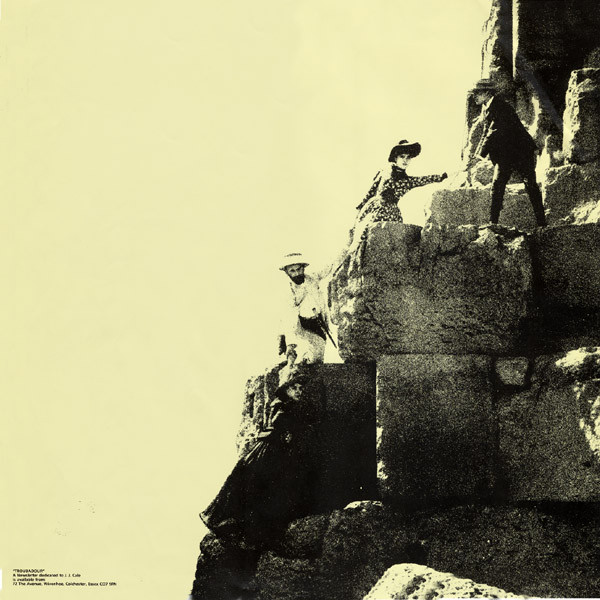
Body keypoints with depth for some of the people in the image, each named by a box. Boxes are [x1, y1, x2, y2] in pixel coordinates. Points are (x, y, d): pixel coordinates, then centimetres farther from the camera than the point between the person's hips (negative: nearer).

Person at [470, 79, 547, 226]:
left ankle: (542, 223, 4)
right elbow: (486, 132, 15)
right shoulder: (486, 109, 7)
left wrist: (480, 154, -26)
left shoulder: (501, 107, -21)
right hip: (504, 154, 8)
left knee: (531, 186, -3)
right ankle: (493, 222, 5)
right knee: (497, 186, 0)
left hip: (521, 151, -8)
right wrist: (476, 154, 5)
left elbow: (495, 133, -27)